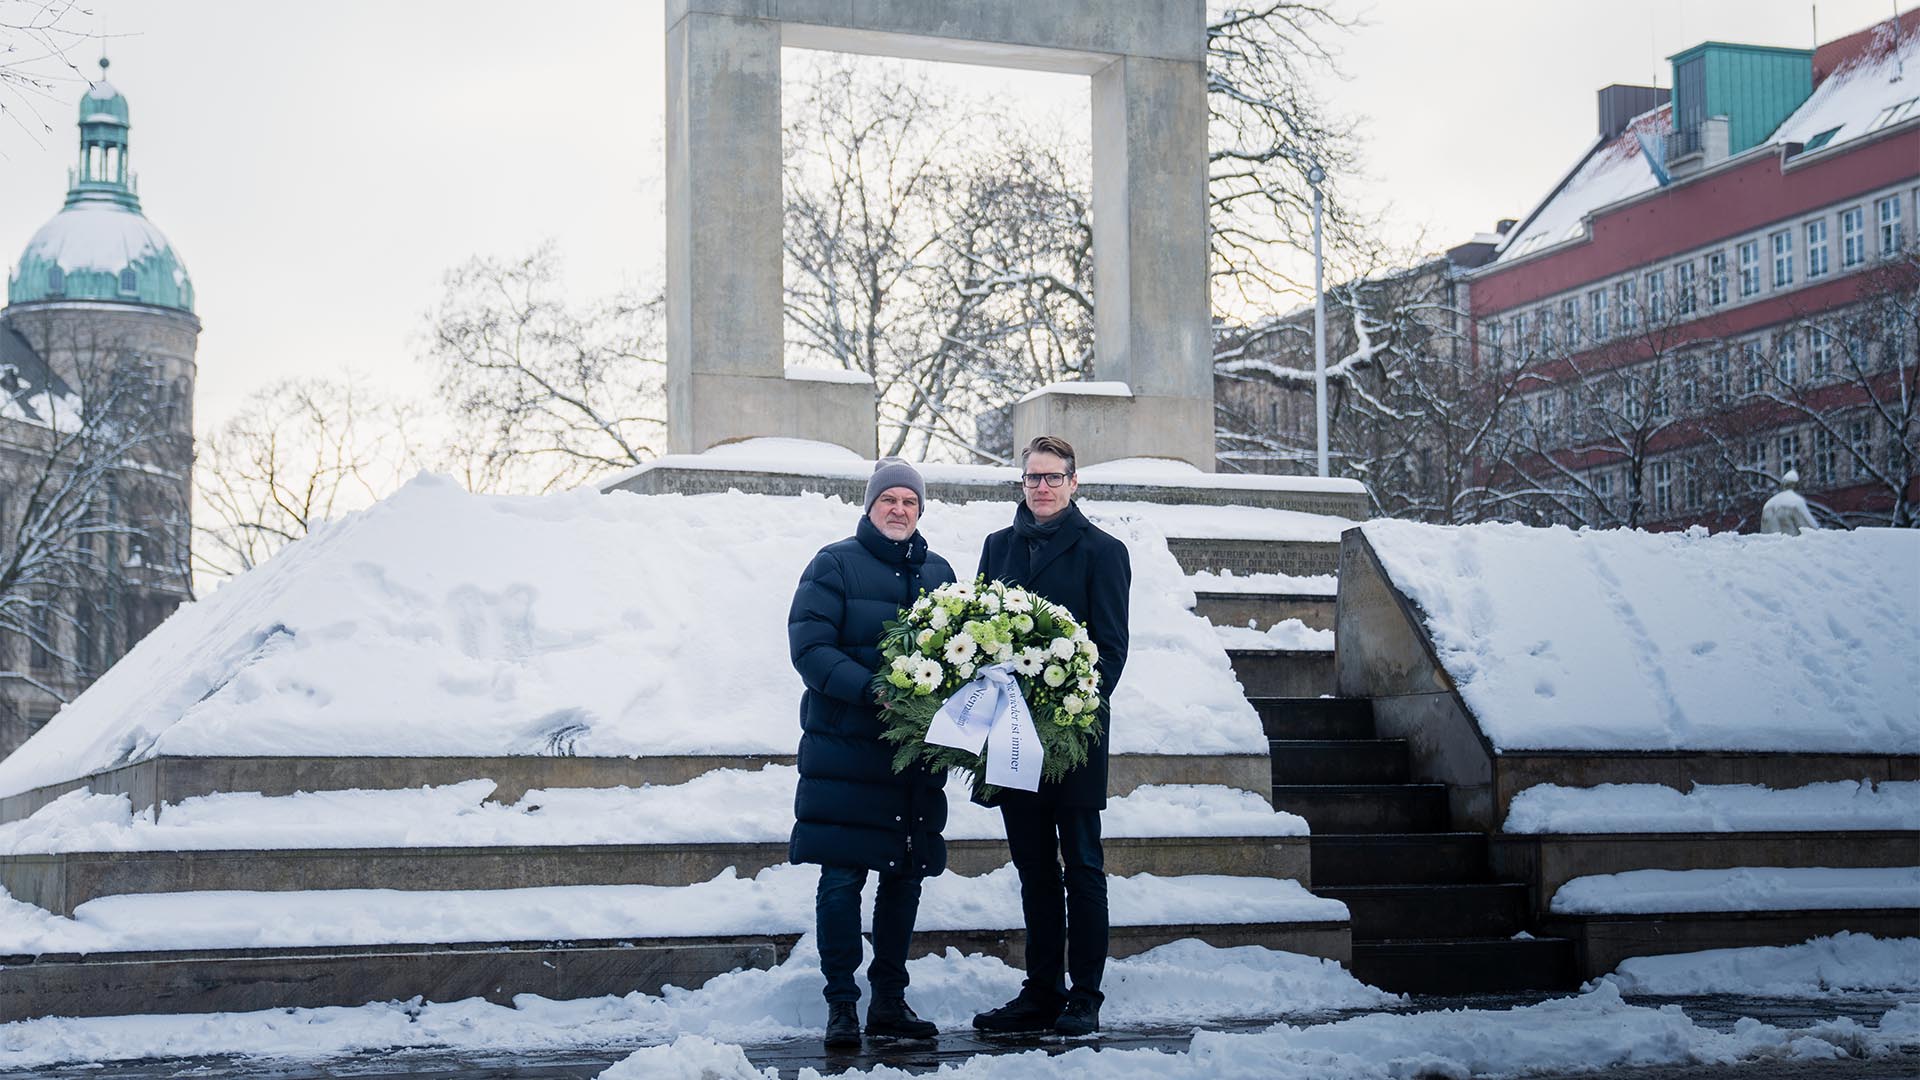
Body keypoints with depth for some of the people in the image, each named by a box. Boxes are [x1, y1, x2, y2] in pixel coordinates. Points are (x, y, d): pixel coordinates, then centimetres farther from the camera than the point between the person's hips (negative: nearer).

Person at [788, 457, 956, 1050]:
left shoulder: (938, 573, 14)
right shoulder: (835, 565, -2)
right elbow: (809, 645, -11)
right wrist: (871, 691, -23)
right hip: (846, 749, -5)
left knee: (905, 875, 9)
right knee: (842, 877, -5)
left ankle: (890, 1000, 19)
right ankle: (841, 1005, 2)